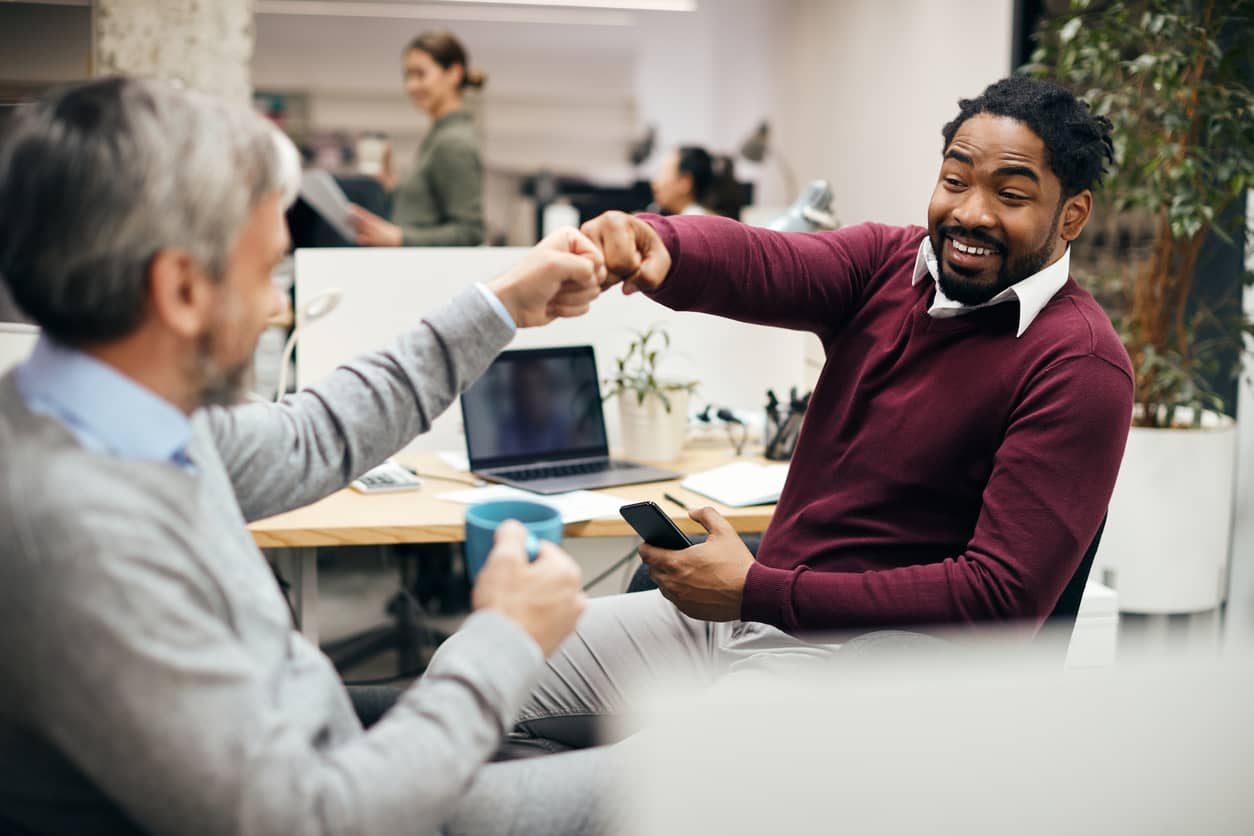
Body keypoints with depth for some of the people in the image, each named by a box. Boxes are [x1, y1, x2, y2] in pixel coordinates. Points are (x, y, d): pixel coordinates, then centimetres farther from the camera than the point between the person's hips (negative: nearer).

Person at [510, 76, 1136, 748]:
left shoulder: (1080, 366, -13)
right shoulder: (889, 261, 6)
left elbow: (1001, 597, -20)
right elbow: (758, 264, -13)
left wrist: (756, 590, -21)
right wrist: (653, 244, -38)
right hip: (746, 614, 7)